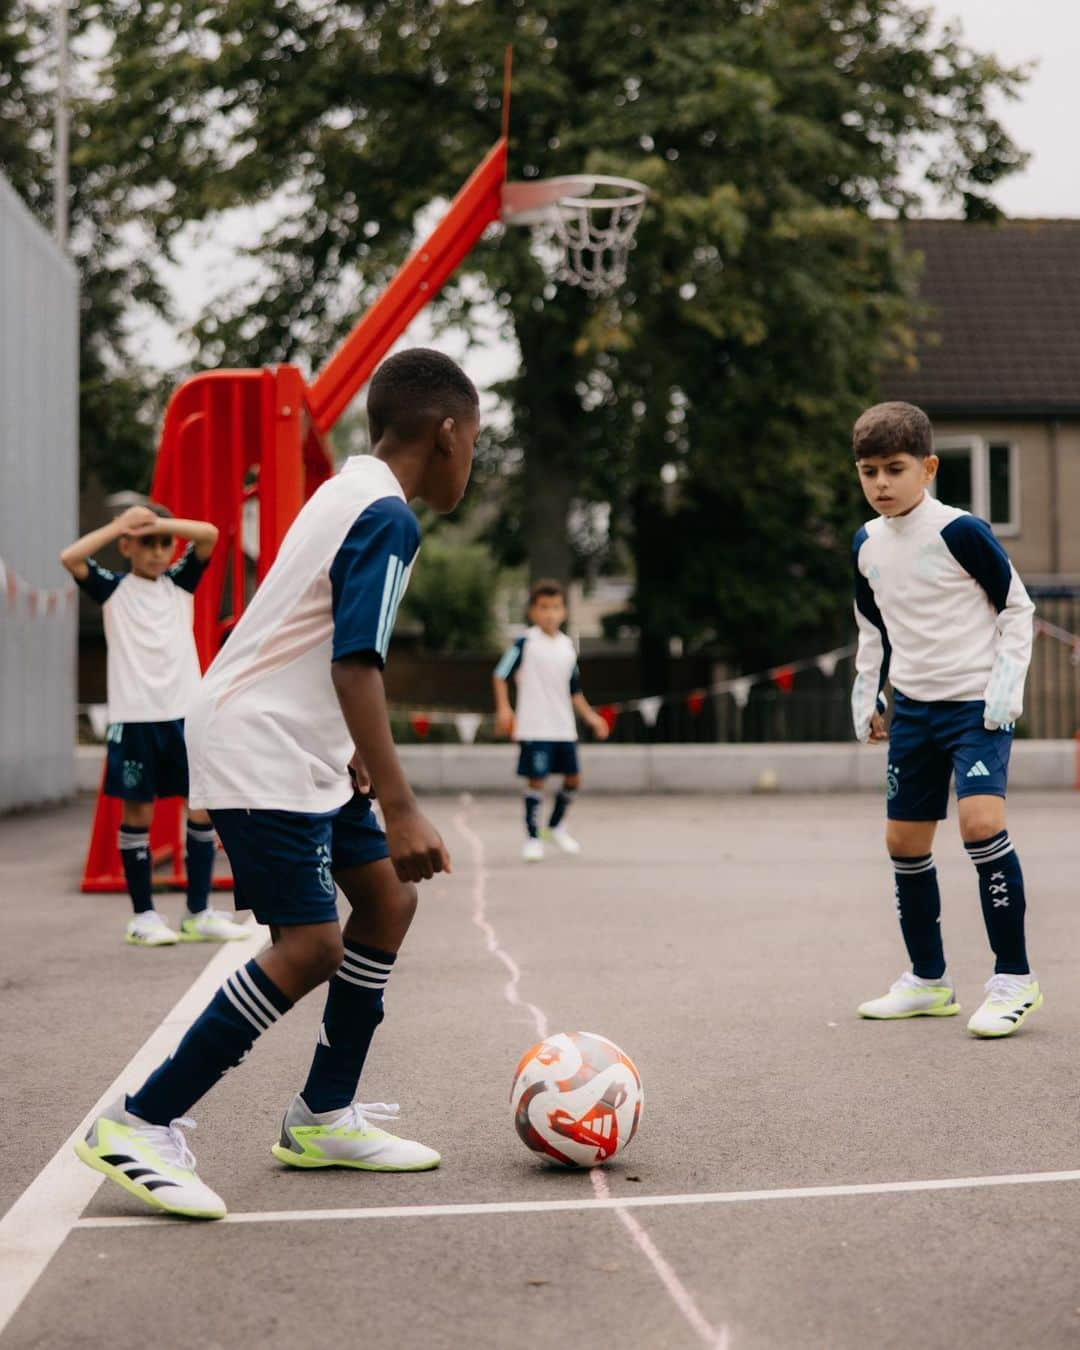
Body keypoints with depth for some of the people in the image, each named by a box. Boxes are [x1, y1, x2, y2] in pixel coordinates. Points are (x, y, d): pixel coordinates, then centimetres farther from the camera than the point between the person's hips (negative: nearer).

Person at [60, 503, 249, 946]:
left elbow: (210, 534, -3)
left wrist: (159, 523, -9)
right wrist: (120, 524, -9)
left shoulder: (180, 582, 10)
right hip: (134, 718, -3)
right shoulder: (113, 589, 3)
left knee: (203, 807, 2)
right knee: (137, 812, 2)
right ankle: (143, 916, 11)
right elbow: (70, 557, -14)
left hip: (185, 713, 3)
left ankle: (199, 913, 12)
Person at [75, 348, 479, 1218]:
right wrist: (402, 809, -28)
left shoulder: (351, 494, 14)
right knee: (310, 946, -14)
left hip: (298, 749, 10)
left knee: (388, 899, 11)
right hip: (262, 753, -10)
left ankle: (324, 1119, 19)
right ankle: (140, 1127, -7)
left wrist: (345, 749, 32)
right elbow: (357, 665, -26)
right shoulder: (387, 516, -17)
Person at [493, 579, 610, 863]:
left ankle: (556, 826, 30)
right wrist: (503, 708, -13)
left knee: (573, 777, 8)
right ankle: (532, 837, 7)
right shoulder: (525, 643, -7)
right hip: (534, 727, -6)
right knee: (536, 779, -5)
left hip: (564, 727, 6)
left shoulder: (568, 647, 10)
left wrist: (590, 716, 13)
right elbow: (501, 675, -3)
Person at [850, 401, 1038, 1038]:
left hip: (976, 705, -7)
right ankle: (929, 981, 23)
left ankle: (1015, 979, -13)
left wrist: (1007, 681, -11)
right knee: (905, 840, 8)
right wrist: (868, 694, 16)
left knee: (981, 820, -24)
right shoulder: (868, 545, 6)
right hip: (913, 709, 7)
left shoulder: (961, 531, -12)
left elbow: (1017, 607, -4)